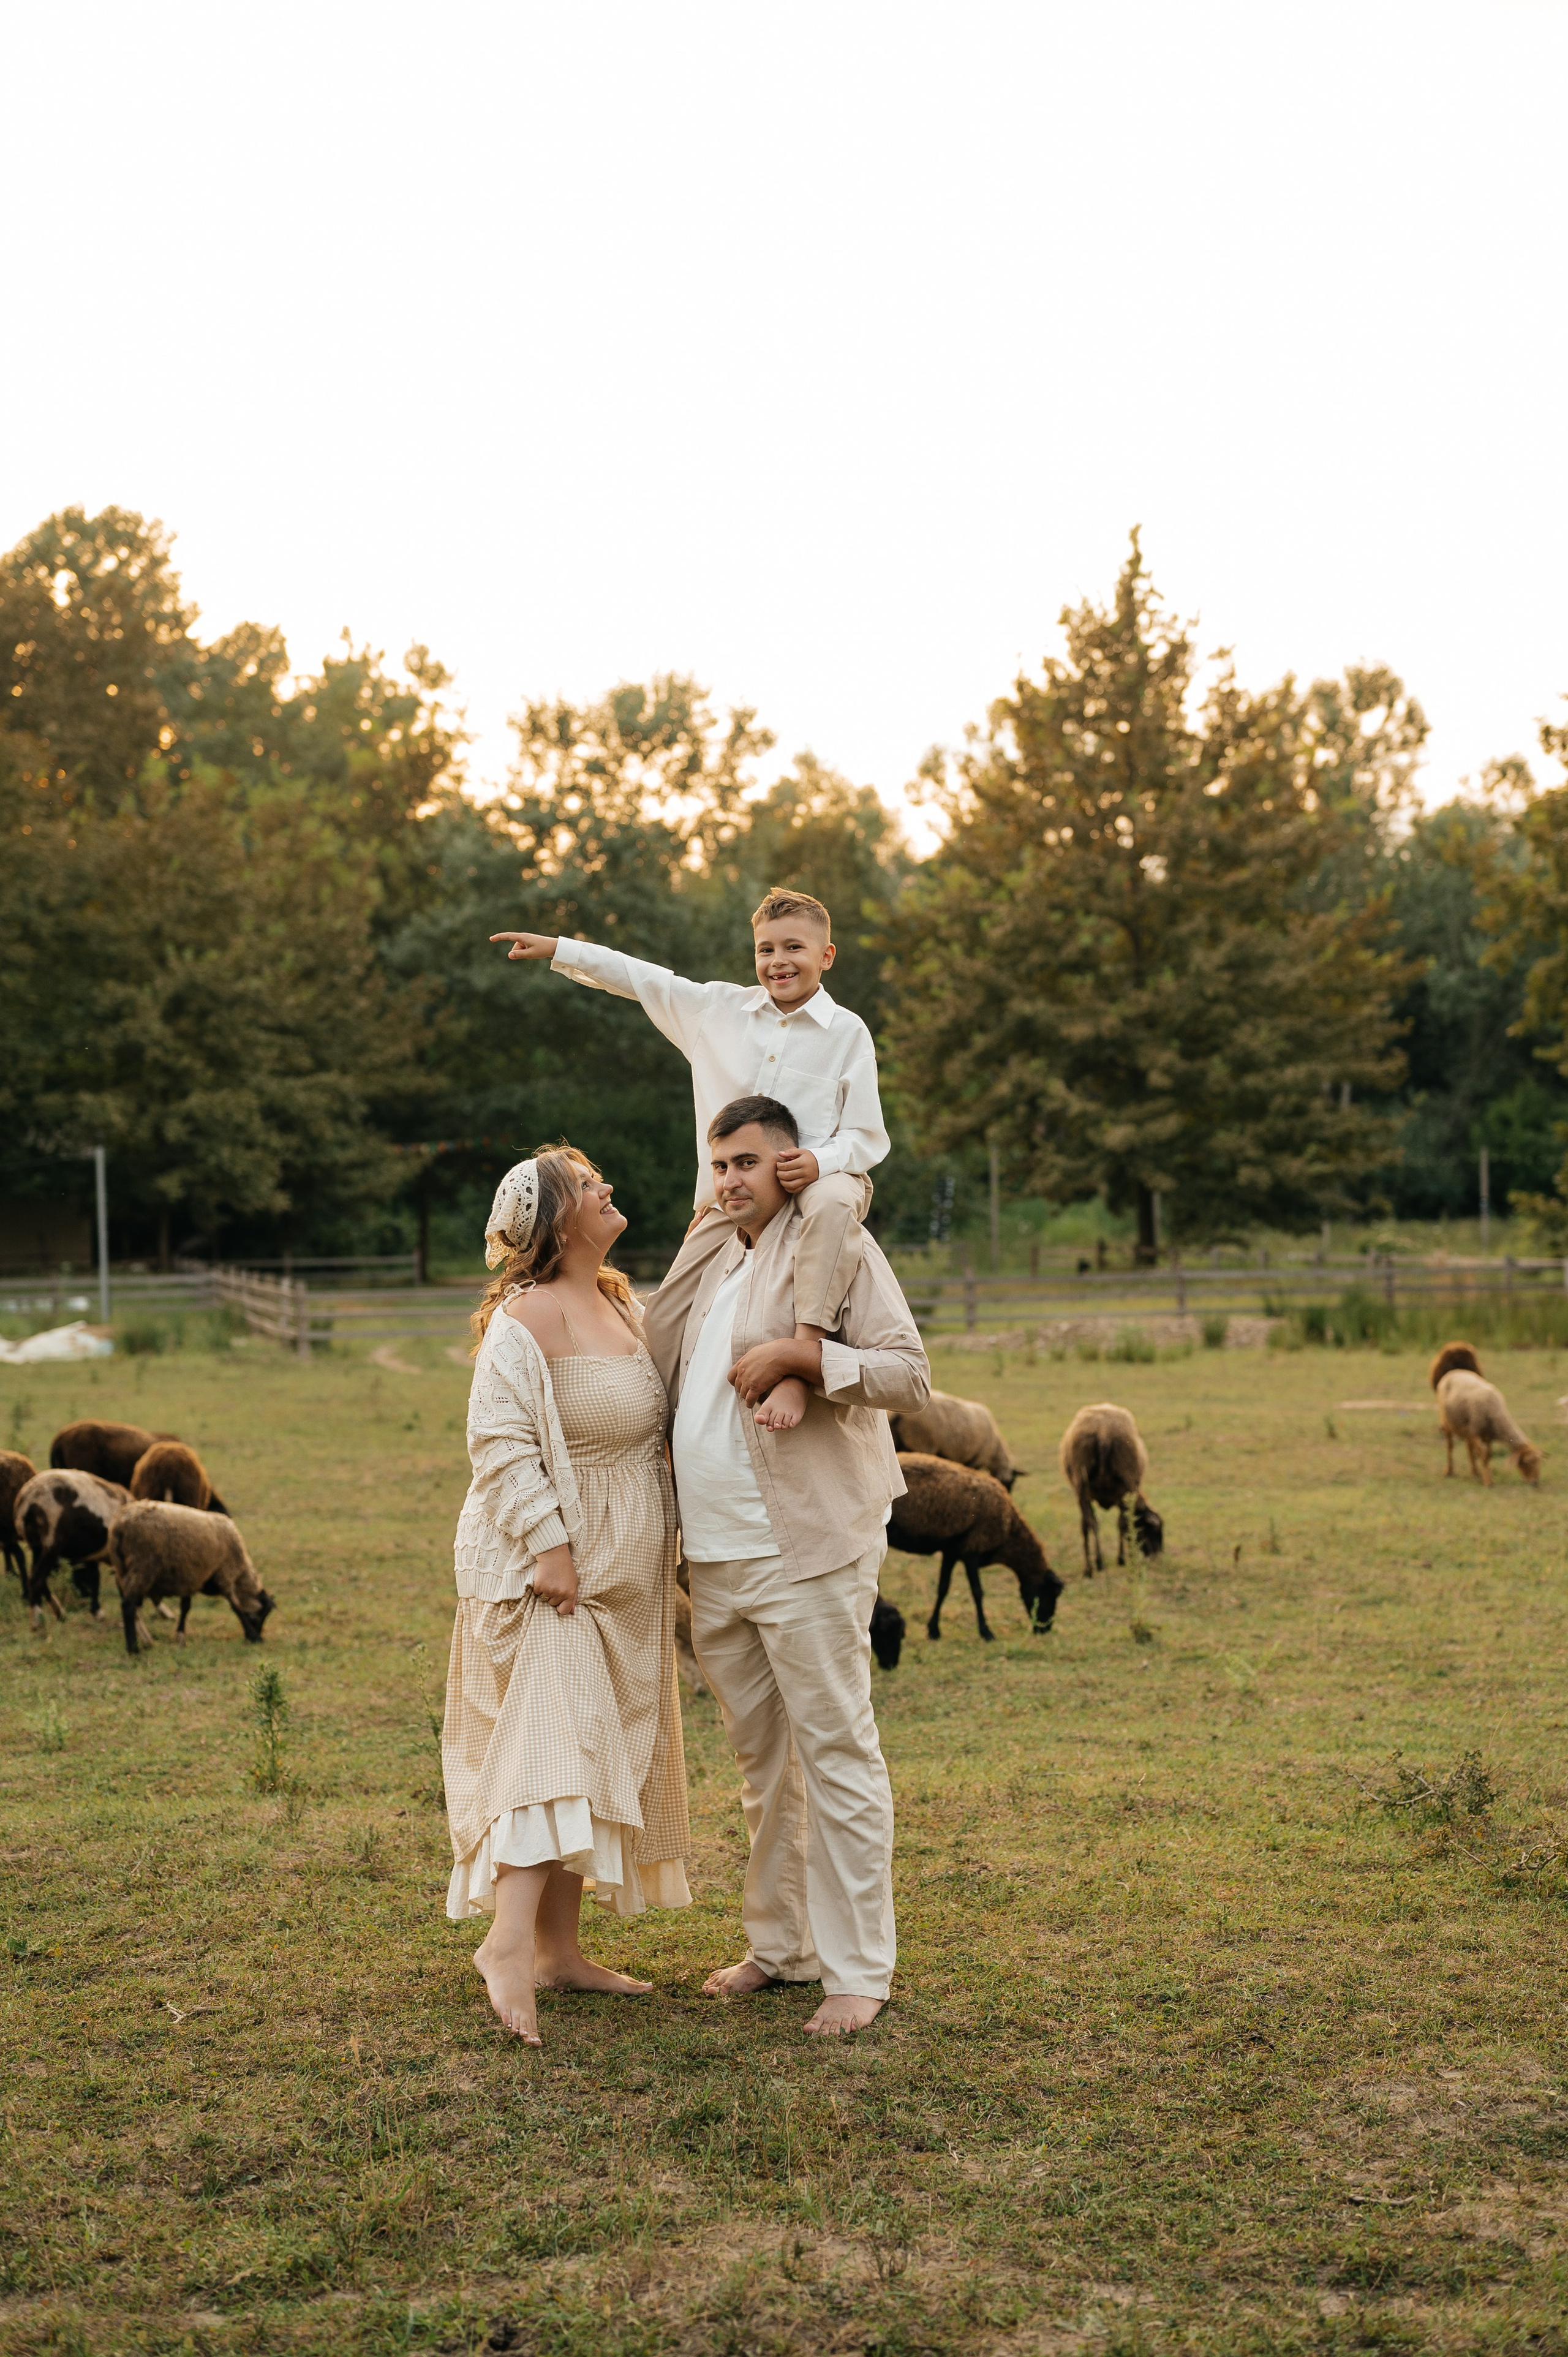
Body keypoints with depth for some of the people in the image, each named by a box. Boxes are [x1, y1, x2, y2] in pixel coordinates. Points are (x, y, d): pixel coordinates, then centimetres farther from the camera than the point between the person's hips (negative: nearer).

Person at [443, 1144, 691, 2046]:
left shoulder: (627, 1309, 11)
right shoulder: (524, 1319, -15)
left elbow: (659, 1429, 18)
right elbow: (501, 1440, -20)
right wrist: (546, 1545, -24)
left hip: (622, 1571, 9)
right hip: (547, 1566, -9)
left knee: (600, 1753, 11)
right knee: (555, 1740, -19)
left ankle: (559, 1947, 18)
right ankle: (508, 1941, -24)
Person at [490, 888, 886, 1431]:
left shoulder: (847, 1032, -1)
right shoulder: (720, 1008, 10)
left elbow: (867, 1136, -4)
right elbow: (642, 980, 19)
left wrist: (820, 1161, -25)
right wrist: (557, 949, 19)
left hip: (814, 1181, -4)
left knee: (833, 1202, -43)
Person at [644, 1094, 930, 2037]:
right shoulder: (715, 1265, 19)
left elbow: (910, 1374, -15)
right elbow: (674, 1386, 33)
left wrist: (800, 1353, -22)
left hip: (807, 1550, -8)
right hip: (718, 1559, 8)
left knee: (835, 1752, -5)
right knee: (763, 1761, 15)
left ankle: (859, 1969, 1)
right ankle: (781, 1944, 25)